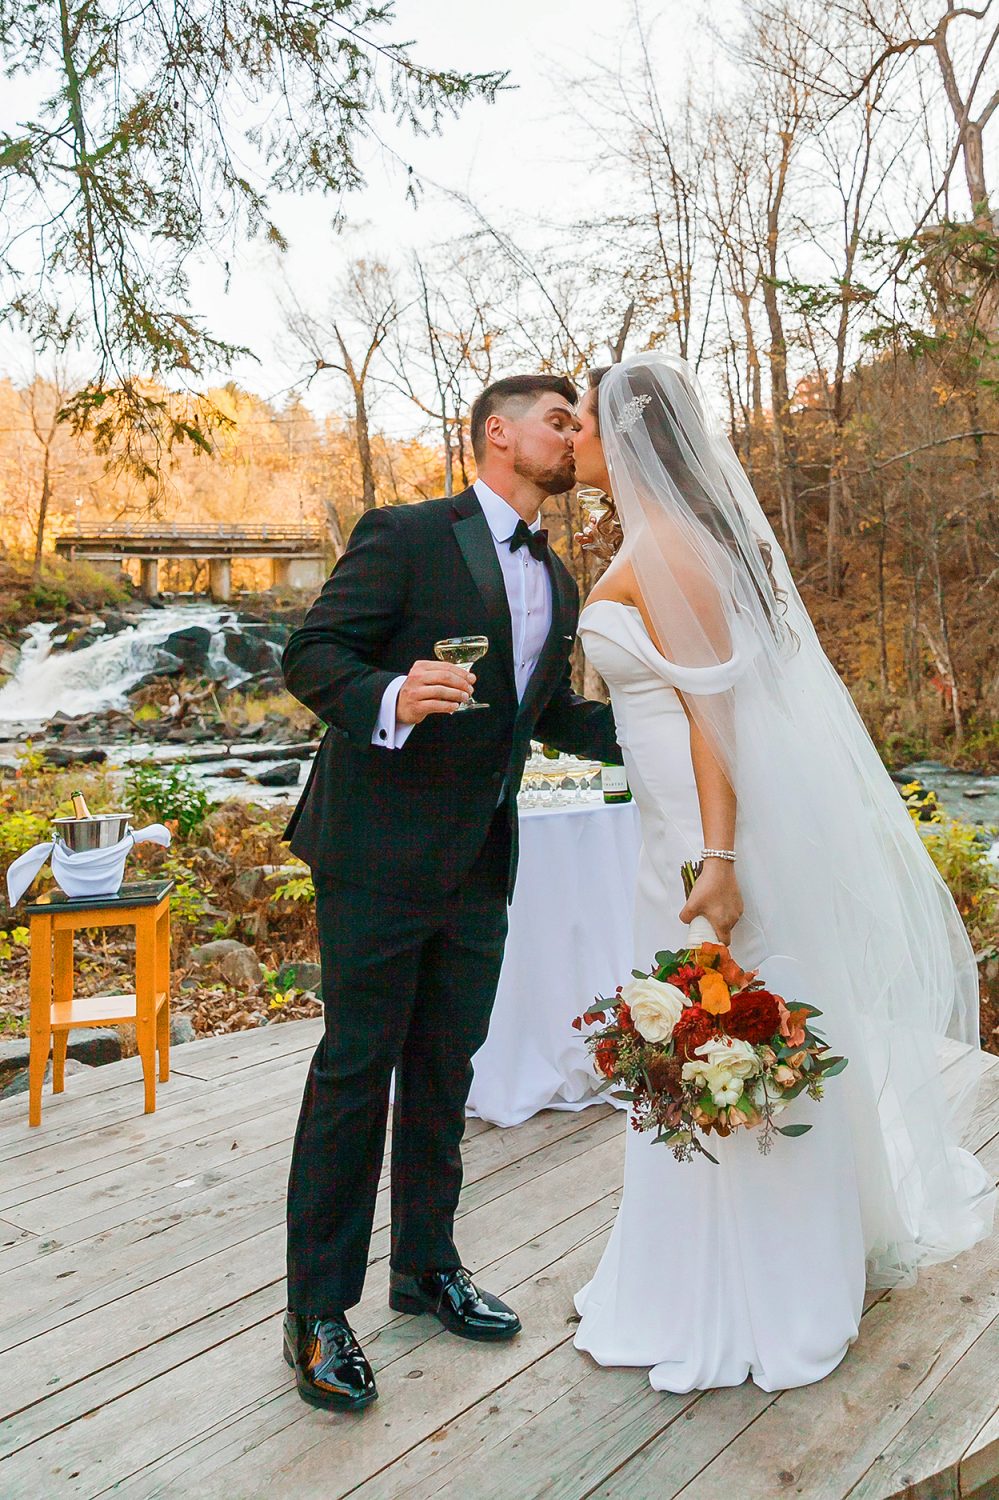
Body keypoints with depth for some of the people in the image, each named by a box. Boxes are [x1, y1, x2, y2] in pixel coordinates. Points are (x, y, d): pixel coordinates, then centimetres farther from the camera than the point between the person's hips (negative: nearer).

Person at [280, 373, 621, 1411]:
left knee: (445, 1070, 16)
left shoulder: (556, 581, 16)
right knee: (357, 1070, 0)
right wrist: (390, 697, -31)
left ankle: (426, 1267, 34)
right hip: (380, 851, -7)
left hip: (479, 864, 7)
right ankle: (318, 1310, 16)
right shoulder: (406, 535, -8)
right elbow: (309, 655, -11)